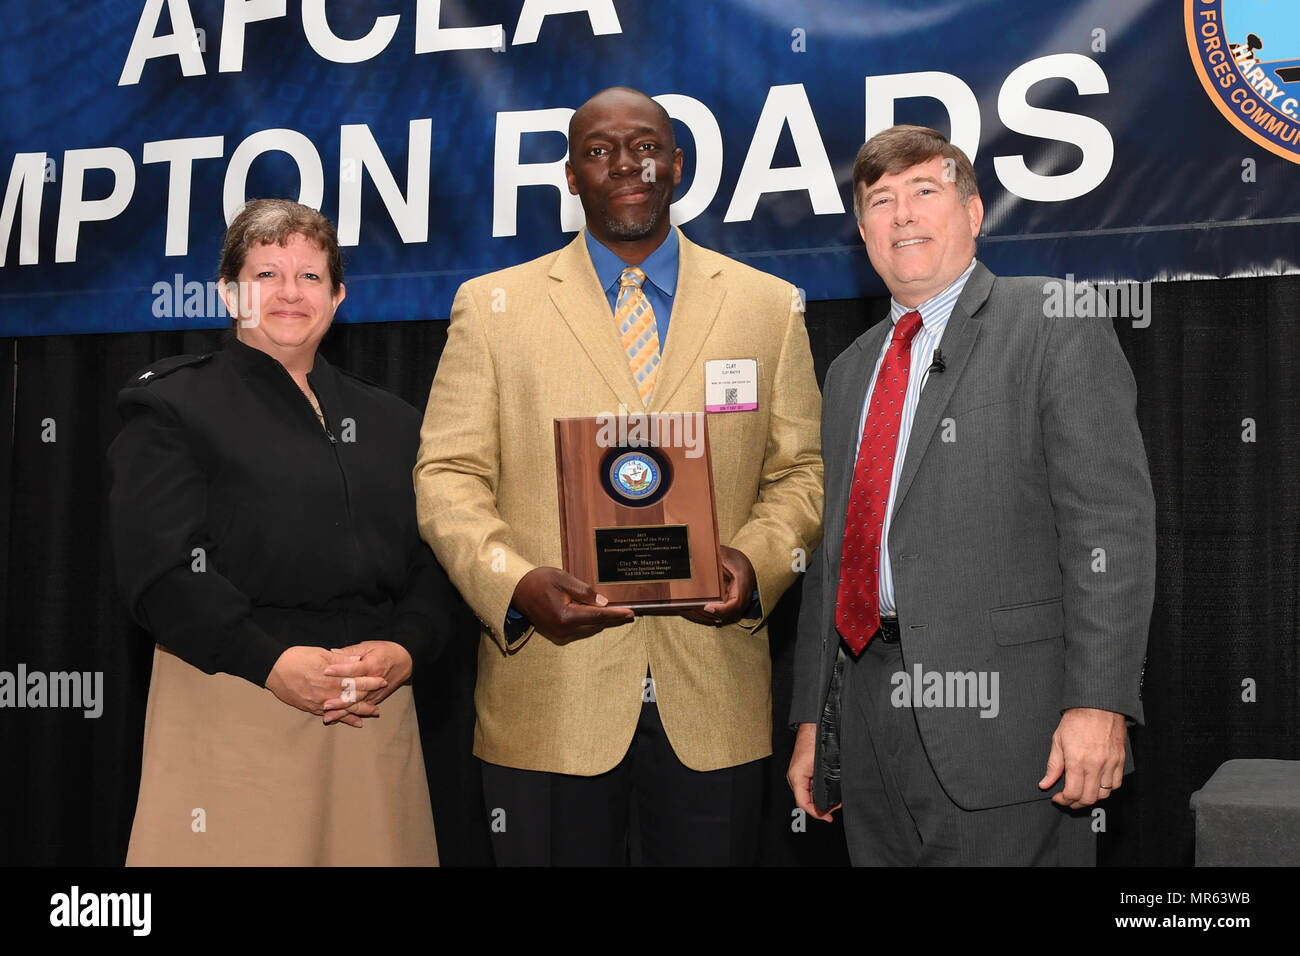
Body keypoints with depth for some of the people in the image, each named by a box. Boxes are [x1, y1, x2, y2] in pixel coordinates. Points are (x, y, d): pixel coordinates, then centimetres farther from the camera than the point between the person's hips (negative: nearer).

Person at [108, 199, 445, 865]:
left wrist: (405, 649, -8)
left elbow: (429, 560, 12)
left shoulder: (388, 420, 18)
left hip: (374, 707, 4)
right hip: (231, 703, -4)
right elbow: (158, 567, -7)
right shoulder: (173, 404, 4)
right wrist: (272, 661, -16)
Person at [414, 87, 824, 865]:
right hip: (549, 700, -1)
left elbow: (799, 473, 9)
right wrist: (514, 582, -15)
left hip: (712, 704, 1)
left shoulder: (770, 306, 10)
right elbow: (448, 476, 2)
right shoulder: (491, 306, 7)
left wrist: (755, 562, -11)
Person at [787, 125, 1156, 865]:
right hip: (865, 710, 6)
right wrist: (811, 718, 15)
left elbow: (1112, 521, -10)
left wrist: (1100, 700, -18)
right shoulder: (851, 369, 19)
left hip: (999, 720, -6)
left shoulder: (1055, 326, -1)